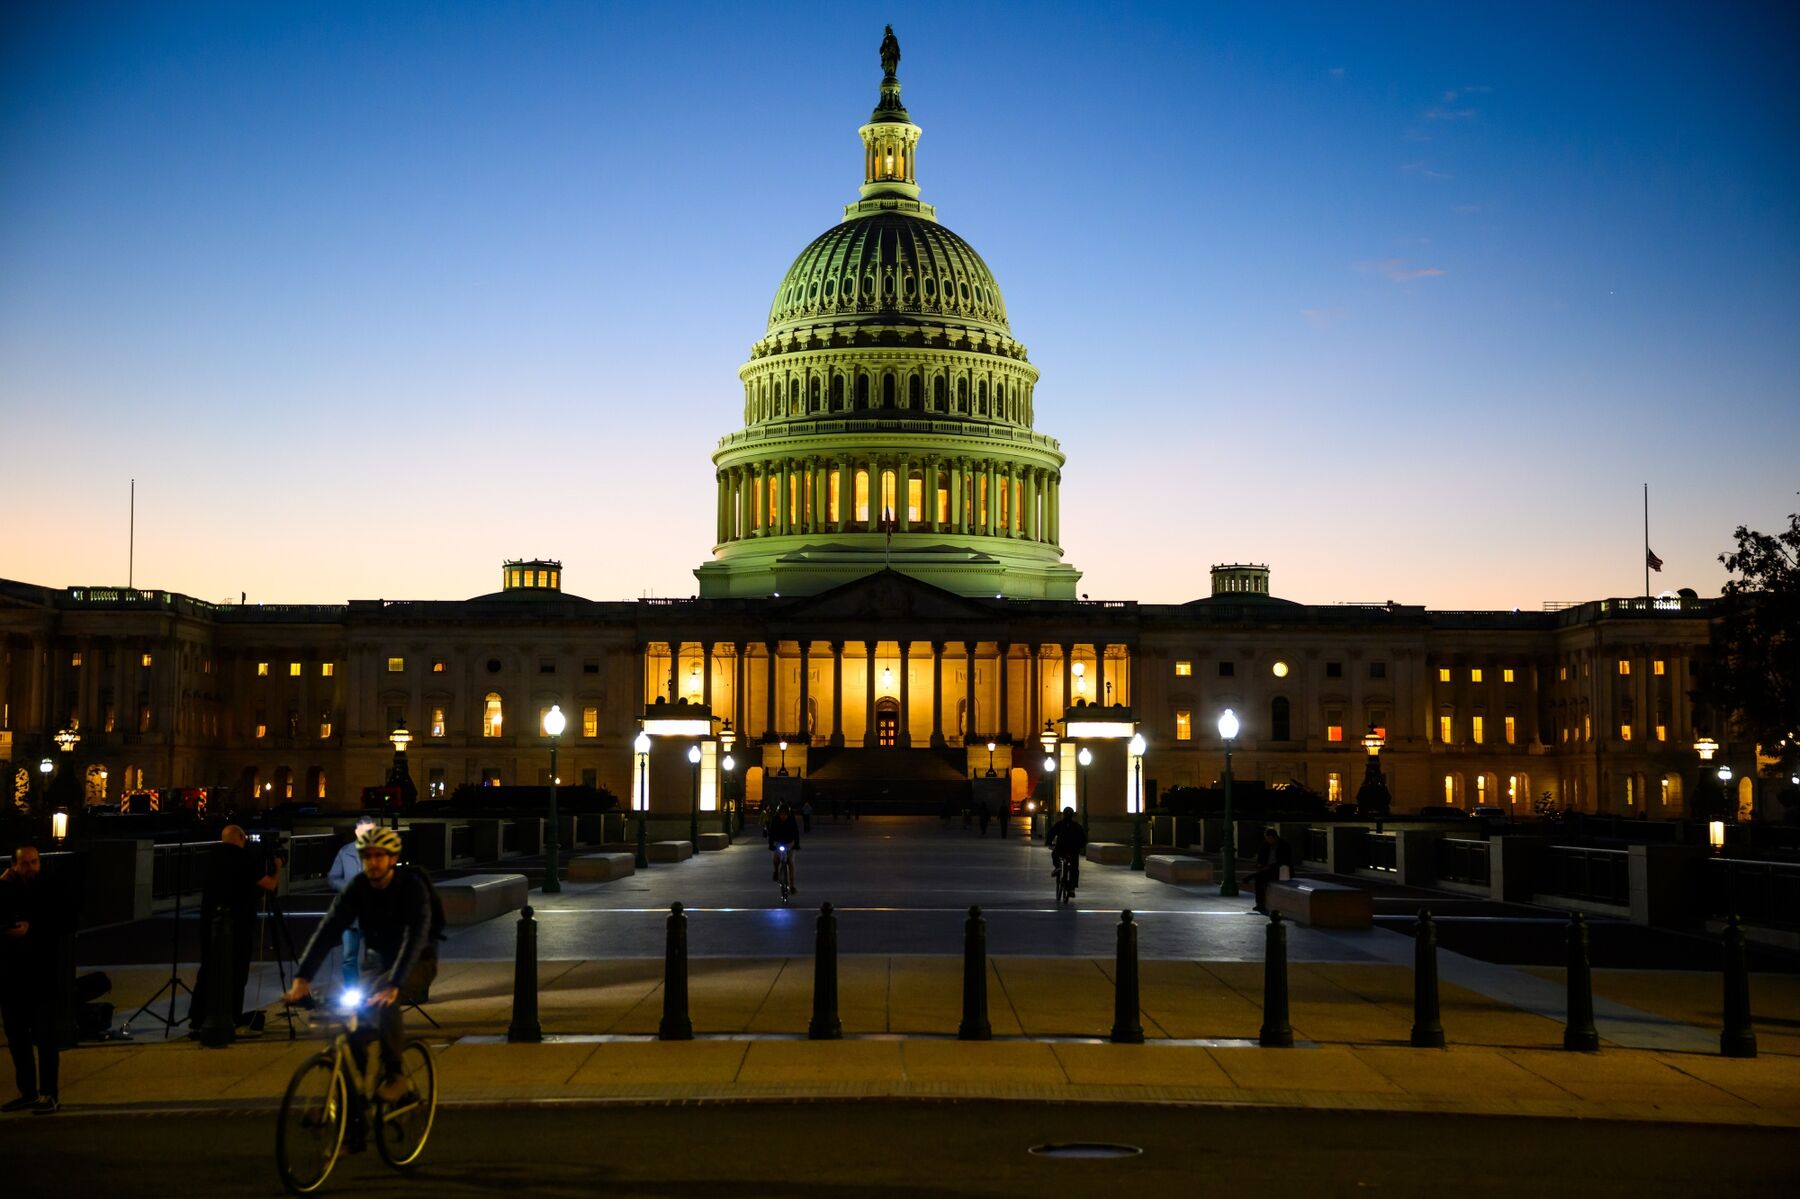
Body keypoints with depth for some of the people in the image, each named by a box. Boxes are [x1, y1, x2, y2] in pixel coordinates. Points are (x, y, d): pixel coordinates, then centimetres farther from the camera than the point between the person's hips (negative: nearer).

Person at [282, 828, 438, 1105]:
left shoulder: (412, 887, -23)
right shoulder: (357, 889, -11)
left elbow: (416, 937, -35)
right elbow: (327, 930, -21)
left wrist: (393, 985, -49)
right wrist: (301, 978, -34)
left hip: (417, 963, -5)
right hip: (379, 962, 5)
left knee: (384, 1002, -33)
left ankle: (394, 1076, -19)